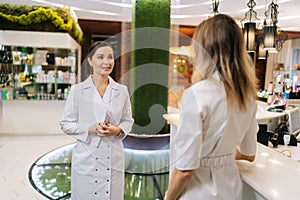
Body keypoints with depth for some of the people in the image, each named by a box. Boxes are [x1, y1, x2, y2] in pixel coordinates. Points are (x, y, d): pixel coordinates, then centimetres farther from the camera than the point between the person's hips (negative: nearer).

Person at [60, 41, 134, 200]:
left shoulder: (122, 90, 3)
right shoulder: (77, 90, -4)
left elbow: (128, 120, 10)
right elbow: (66, 124, 0)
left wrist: (117, 130, -11)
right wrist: (90, 129, -16)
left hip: (114, 158, 2)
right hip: (86, 158, -2)